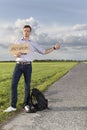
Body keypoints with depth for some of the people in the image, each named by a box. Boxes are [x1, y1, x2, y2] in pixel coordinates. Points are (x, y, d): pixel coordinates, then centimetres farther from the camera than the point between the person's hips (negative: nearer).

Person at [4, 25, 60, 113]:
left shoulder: (33, 44, 12)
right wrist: (16, 54, -9)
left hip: (28, 66, -1)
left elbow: (44, 51, 12)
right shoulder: (18, 42, 15)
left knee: (27, 85, 2)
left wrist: (54, 48, 2)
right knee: (14, 84, -8)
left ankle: (26, 105, 16)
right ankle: (13, 106, -2)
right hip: (18, 65, 1)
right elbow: (14, 54, 16)